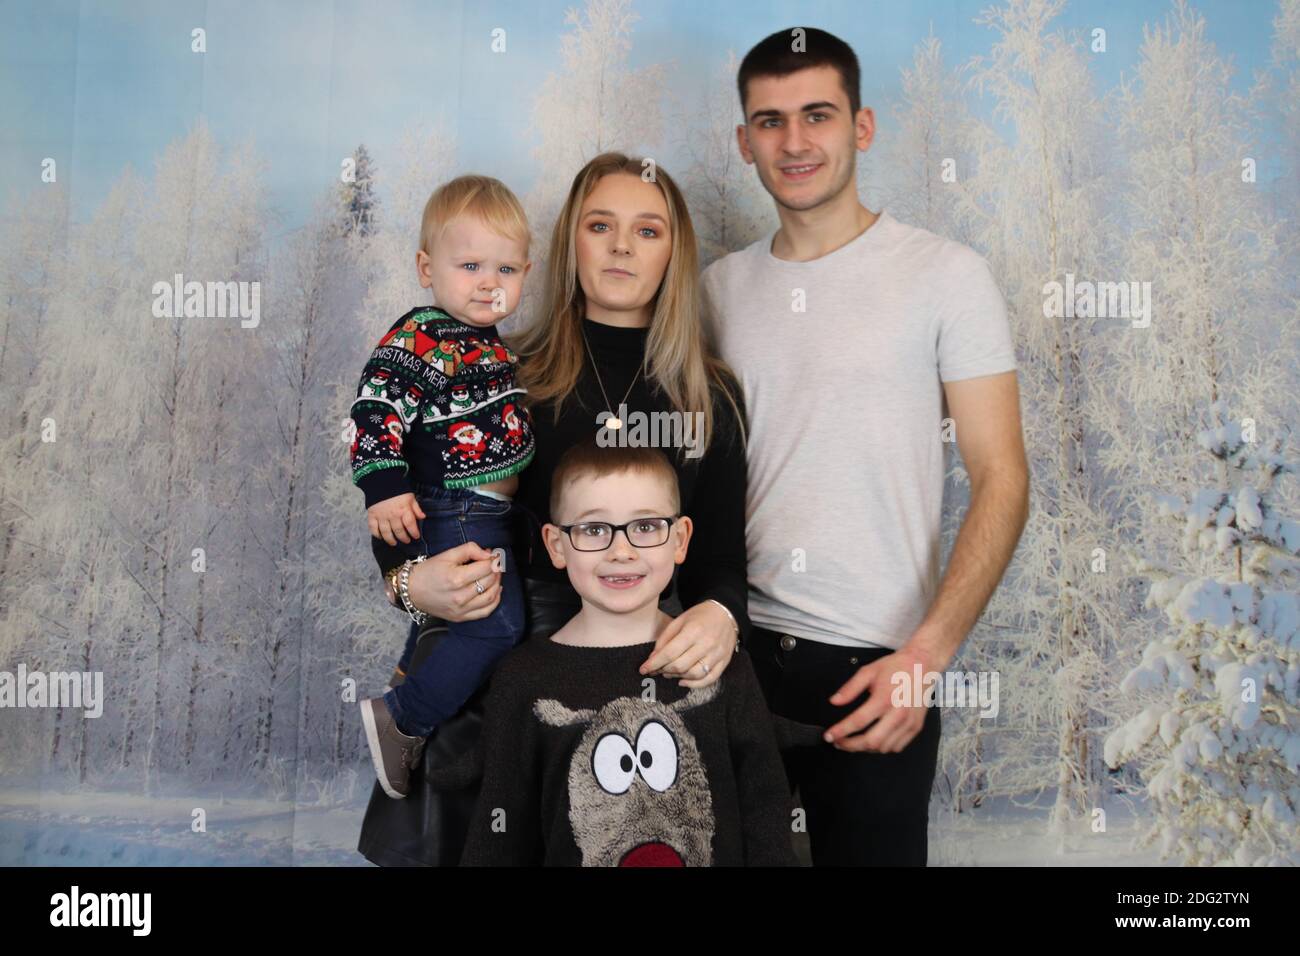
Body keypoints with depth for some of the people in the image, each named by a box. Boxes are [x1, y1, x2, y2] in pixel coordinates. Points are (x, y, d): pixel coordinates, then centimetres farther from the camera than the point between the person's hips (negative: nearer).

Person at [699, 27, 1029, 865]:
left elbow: (1002, 481, -7)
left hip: (874, 667, -3)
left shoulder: (946, 275, -4)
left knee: (867, 848, 10)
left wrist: (925, 656, -15)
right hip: (734, 644, 4)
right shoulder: (721, 286, 7)